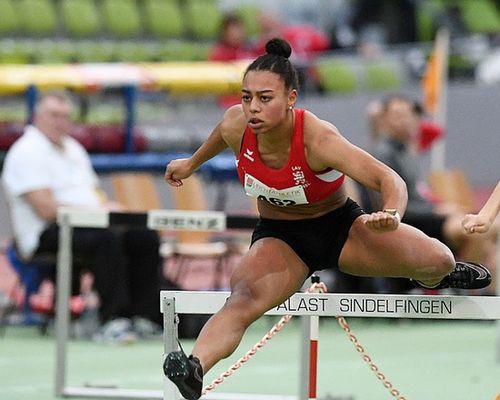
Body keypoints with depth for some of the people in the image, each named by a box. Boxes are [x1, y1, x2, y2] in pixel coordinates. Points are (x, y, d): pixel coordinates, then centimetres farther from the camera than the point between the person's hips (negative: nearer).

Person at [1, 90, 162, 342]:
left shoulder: (73, 149, 22)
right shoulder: (27, 152, -8)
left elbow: (95, 195, 24)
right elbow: (47, 210, -17)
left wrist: (109, 208, 0)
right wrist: (96, 212, -17)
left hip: (85, 226, 9)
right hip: (46, 236, -9)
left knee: (145, 237, -10)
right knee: (106, 239, -35)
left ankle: (144, 316, -12)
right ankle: (113, 320, -37)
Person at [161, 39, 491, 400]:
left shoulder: (317, 137, -31)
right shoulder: (236, 126, -18)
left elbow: (389, 179, -37)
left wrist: (391, 214, -59)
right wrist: (192, 163, 29)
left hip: (339, 226, -1)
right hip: (278, 237, 1)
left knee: (437, 260, -16)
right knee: (244, 298, -34)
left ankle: (434, 278, 24)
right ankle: (194, 369, -55)